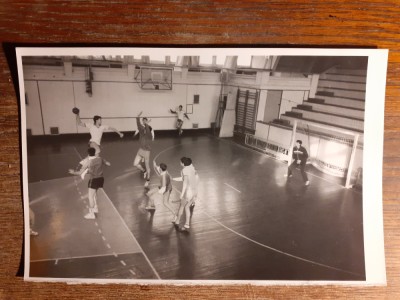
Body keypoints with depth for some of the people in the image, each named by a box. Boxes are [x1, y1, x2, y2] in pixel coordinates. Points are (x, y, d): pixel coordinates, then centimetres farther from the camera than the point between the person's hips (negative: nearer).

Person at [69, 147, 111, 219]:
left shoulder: (87, 162, -13)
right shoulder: (100, 159, -1)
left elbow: (80, 173, -11)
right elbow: (109, 164, 11)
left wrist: (73, 172, 8)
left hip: (93, 180, -6)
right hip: (101, 178, 6)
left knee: (91, 196, 4)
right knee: (94, 192, 27)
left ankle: (91, 214, 8)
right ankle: (95, 208, 35)